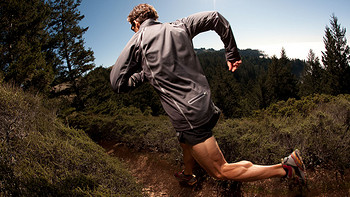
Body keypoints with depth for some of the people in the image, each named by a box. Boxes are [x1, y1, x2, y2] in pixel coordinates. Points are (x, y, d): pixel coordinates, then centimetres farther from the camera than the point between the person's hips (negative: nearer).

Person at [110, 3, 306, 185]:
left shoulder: (138, 40, -4)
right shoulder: (178, 27, 9)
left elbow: (117, 83, -6)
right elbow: (215, 17, 8)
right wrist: (232, 53, 13)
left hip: (188, 116, -7)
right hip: (204, 101, 8)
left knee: (221, 171, 4)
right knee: (186, 142, 36)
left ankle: (286, 168, 3)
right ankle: (188, 175, 61)